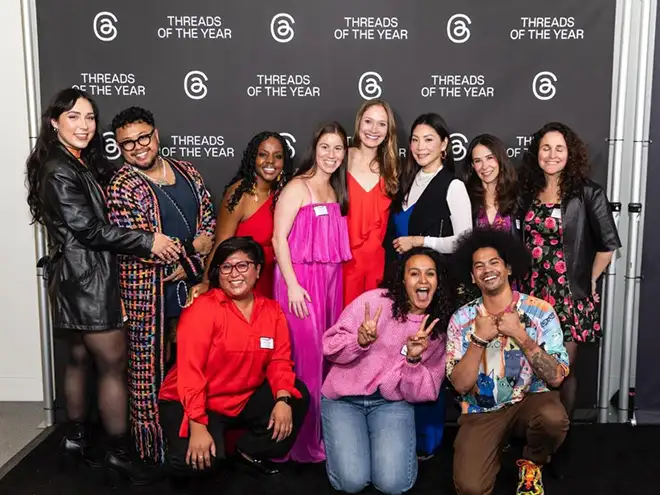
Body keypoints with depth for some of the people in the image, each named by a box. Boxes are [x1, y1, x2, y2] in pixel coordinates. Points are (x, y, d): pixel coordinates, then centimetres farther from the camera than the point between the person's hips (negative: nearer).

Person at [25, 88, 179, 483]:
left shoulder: (85, 165, 14)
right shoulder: (59, 171, -16)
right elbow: (88, 228, -20)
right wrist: (148, 242, -18)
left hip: (83, 277, 10)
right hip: (86, 279, -10)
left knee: (81, 358, 18)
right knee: (114, 365, -2)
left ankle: (77, 439, 32)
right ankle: (119, 453, 11)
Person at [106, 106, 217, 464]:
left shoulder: (186, 171, 9)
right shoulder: (121, 188, -9)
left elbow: (208, 218, 12)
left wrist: (194, 257, -7)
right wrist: (192, 256, -9)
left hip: (193, 284, 5)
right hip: (148, 291, -5)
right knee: (151, 369, 4)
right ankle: (153, 448, 20)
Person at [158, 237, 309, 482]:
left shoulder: (272, 310, 1)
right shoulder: (202, 309, -17)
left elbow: (279, 360, -3)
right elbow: (190, 371, -23)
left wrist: (283, 399, -23)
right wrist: (198, 426, -29)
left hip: (244, 399, 6)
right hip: (193, 404, -5)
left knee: (297, 396, -12)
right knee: (197, 459, -30)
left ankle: (249, 452, 6)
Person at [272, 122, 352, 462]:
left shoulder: (335, 190, 14)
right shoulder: (297, 187, -7)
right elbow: (278, 237, -12)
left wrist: (331, 280, 9)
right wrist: (292, 285, -18)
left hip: (330, 278, 7)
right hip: (301, 279, -7)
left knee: (327, 355, 11)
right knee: (304, 357, -3)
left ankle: (323, 432, 25)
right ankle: (302, 441, 11)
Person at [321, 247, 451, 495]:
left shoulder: (438, 328, 2)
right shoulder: (373, 300, -10)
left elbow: (424, 394, -2)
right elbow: (329, 346, -8)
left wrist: (413, 360, -21)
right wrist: (360, 341, -28)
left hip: (392, 402, 2)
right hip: (344, 398, -2)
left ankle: (393, 444, 14)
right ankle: (341, 440, 15)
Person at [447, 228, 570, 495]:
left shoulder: (540, 311, -8)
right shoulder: (462, 319, -5)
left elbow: (555, 378, -15)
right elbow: (460, 385, -11)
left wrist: (521, 335, -25)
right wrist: (479, 339, -23)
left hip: (530, 401, 0)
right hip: (482, 411, 0)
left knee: (553, 418, -34)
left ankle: (532, 465, 1)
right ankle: (498, 446, 15)